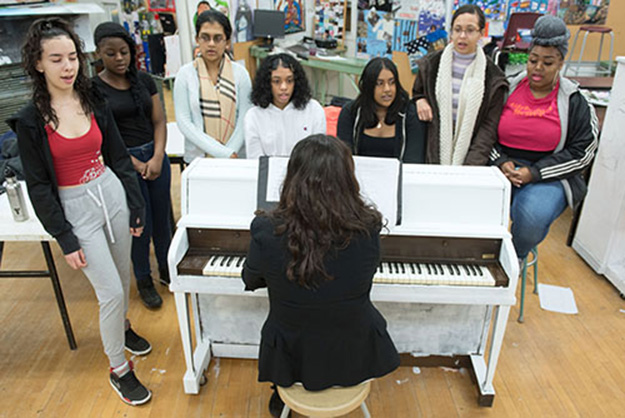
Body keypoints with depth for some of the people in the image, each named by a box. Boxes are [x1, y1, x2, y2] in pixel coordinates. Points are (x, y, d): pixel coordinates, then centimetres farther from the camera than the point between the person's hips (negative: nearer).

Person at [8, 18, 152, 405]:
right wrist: (66, 239, -9)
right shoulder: (31, 119, -10)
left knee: (123, 275, 18)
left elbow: (120, 159, 6)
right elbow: (39, 187, -8)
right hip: (76, 210, -4)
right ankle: (119, 370, 19)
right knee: (111, 291, -3)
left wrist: (137, 207, 6)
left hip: (112, 195, 4)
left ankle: (121, 326, 49)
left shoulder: (94, 103, 0)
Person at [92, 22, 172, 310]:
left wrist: (157, 158, -10)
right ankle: (144, 281, 27)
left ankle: (166, 270, 35)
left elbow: (159, 121, 4)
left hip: (155, 156, 4)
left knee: (162, 218, 13)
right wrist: (137, 165, -13)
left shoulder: (144, 80, 5)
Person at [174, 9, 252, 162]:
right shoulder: (185, 73, 0)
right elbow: (183, 121, -6)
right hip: (198, 157, 0)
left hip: (235, 156, 0)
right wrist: (223, 153, -13)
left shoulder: (239, 73, 1)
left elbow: (244, 118, -2)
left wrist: (230, 152, -14)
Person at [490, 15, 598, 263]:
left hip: (547, 177, -1)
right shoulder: (507, 89, 7)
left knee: (532, 218, -31)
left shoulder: (575, 103, 3)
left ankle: (515, 258, 4)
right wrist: (501, 162, -10)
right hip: (502, 169, 1)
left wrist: (533, 173, -13)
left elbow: (581, 153, -1)